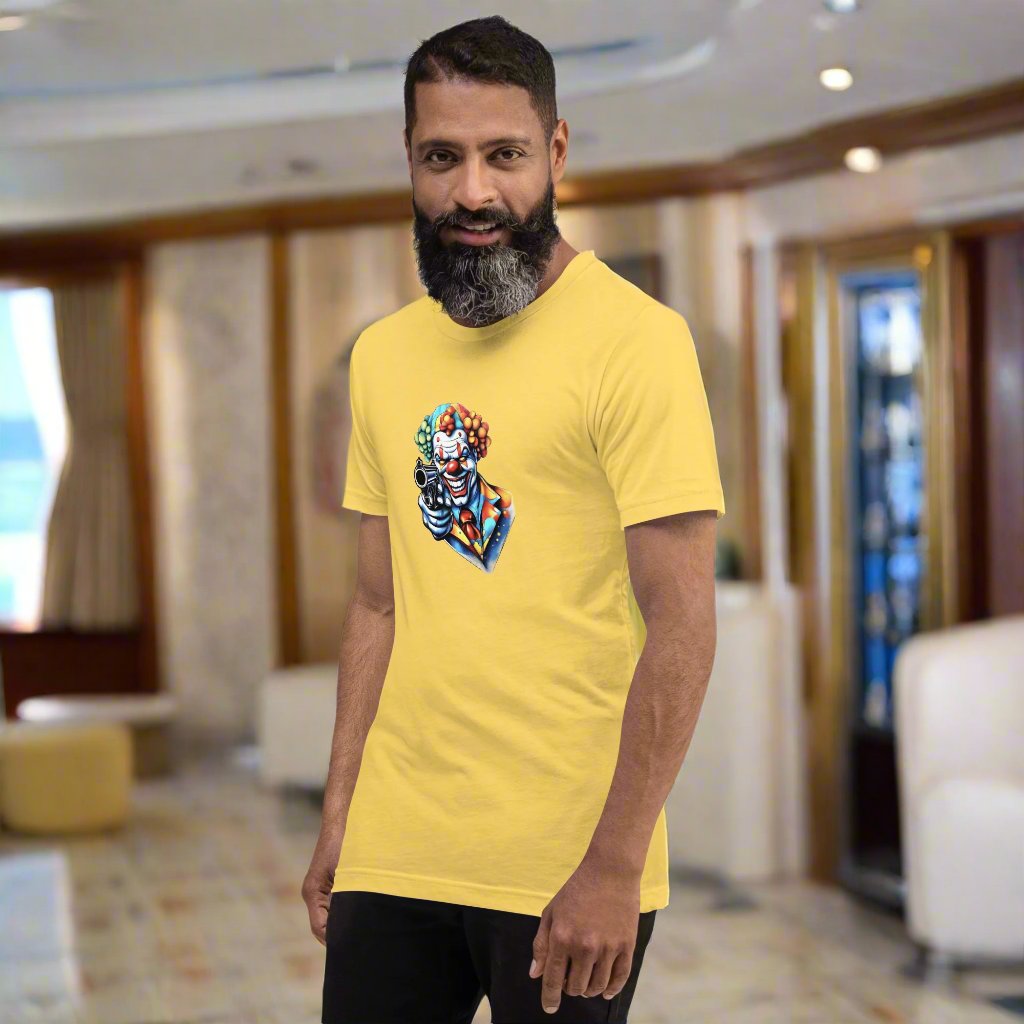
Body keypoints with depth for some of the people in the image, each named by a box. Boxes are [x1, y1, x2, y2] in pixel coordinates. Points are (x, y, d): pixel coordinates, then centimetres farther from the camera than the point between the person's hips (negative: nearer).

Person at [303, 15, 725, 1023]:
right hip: (393, 852, 5)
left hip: (569, 868, -5)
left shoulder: (634, 338, -10)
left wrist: (613, 866, -17)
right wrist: (337, 816, 11)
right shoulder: (383, 353, 9)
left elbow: (681, 620, -14)